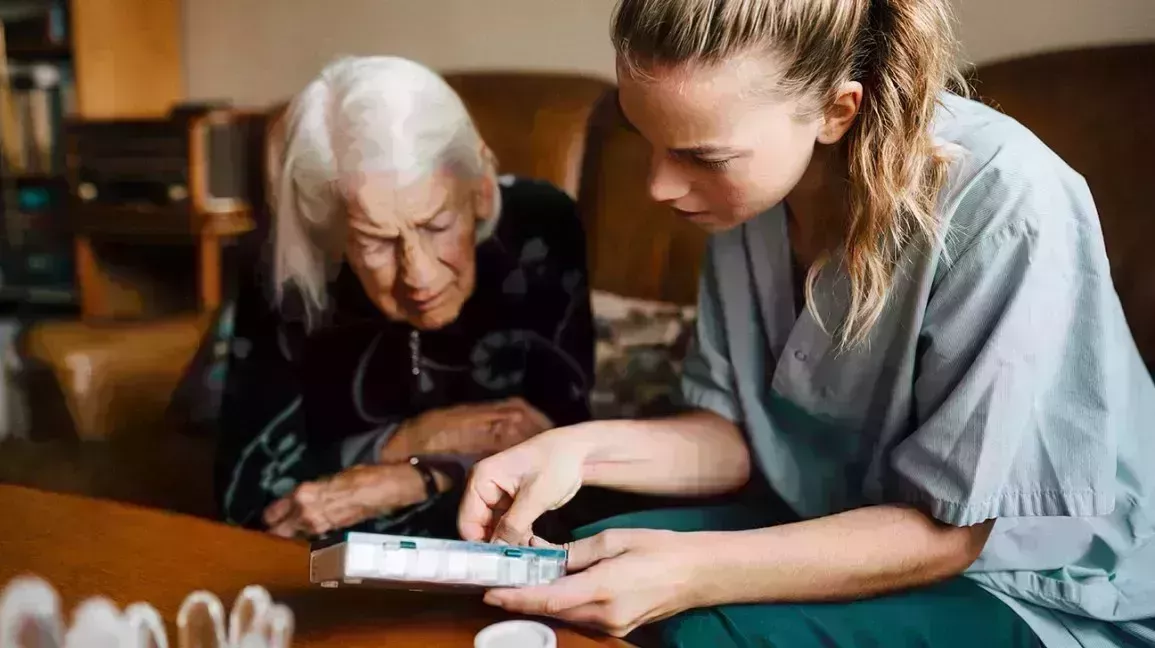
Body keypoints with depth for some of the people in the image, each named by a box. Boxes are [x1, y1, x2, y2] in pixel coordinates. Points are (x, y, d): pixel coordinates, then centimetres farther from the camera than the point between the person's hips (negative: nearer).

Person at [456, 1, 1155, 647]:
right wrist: (585, 448, -20)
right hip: (829, 526, 5)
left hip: (1042, 588, -5)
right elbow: (740, 434, -2)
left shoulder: (1005, 210, -28)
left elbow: (946, 529, -21)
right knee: (571, 577, -9)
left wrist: (695, 575, -32)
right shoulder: (754, 184, -8)